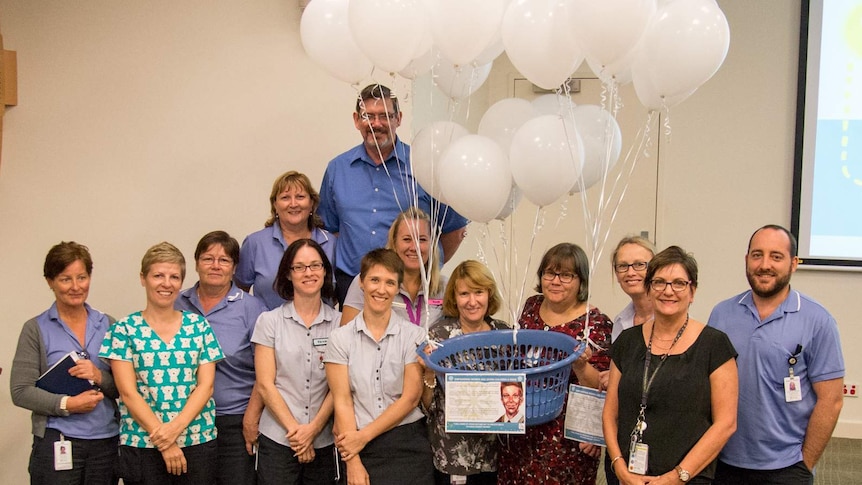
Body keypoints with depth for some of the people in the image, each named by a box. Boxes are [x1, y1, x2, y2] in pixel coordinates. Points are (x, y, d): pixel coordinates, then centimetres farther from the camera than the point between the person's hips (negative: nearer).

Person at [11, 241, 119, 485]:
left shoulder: (108, 325, 8)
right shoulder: (36, 329, 0)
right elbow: (20, 391, -6)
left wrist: (100, 377, -12)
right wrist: (67, 404, -17)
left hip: (107, 442, 3)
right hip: (56, 444, -2)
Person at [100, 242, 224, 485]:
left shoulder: (199, 325, 7)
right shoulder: (124, 329, 1)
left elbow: (205, 385, 1)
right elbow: (128, 393, -5)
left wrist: (176, 426, -14)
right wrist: (164, 443, -12)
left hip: (198, 441, 2)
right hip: (141, 444, -2)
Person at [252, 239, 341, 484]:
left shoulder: (339, 323, 4)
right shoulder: (270, 321, 2)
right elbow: (265, 385, -2)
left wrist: (314, 428, -9)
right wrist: (294, 428, -9)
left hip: (324, 442, 1)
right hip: (277, 439, -1)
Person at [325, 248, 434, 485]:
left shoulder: (414, 336, 0)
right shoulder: (341, 338, 2)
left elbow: (410, 398, -4)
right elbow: (342, 401, -3)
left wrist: (364, 436, -9)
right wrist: (353, 464, -10)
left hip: (408, 445, 0)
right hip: (362, 450, 0)